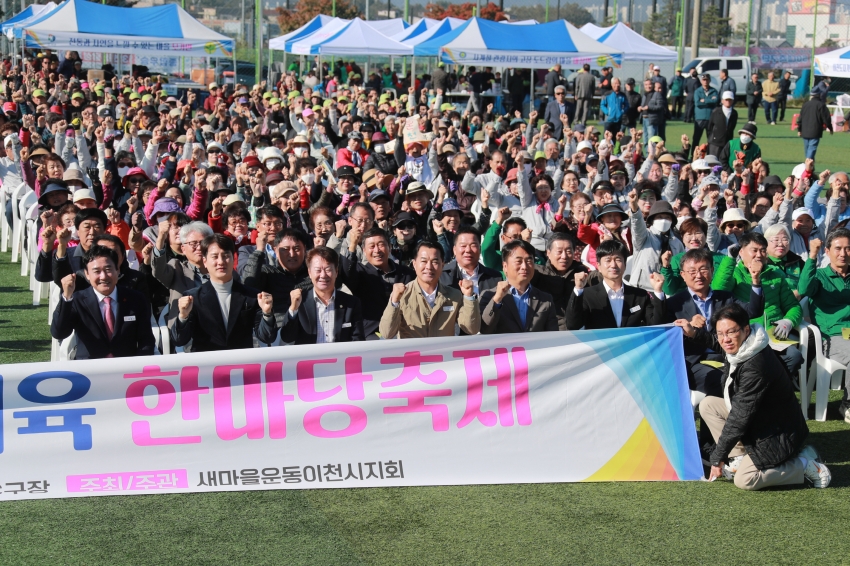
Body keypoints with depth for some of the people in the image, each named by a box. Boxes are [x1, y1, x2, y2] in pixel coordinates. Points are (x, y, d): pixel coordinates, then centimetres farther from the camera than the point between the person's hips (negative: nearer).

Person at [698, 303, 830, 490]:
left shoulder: (756, 366, -32)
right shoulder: (737, 352, -3)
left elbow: (740, 417, -27)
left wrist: (718, 458, -21)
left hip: (778, 434, -10)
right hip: (759, 422, 10)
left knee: (744, 480, -22)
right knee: (707, 404, 3)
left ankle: (805, 464, -4)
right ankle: (739, 458, 3)